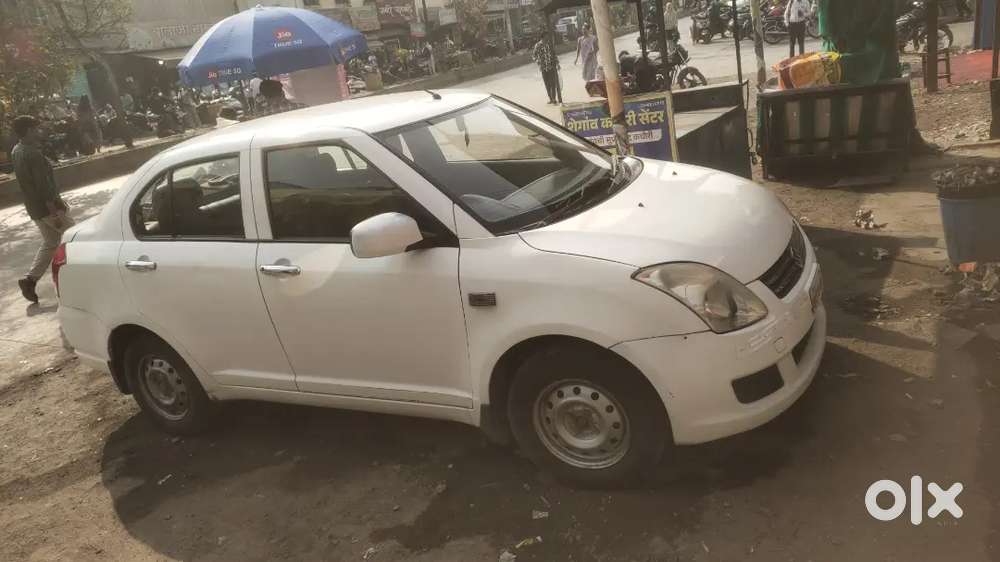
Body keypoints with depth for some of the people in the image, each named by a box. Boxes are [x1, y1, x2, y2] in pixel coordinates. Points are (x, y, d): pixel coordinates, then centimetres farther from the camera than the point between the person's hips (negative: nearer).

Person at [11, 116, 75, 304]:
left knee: (49, 243, 17)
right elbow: (43, 186, -24)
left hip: (34, 209, 9)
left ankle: (30, 279, 9)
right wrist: (56, 213, -24)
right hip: (48, 207, -9)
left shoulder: (16, 152, 9)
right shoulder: (32, 154, -21)